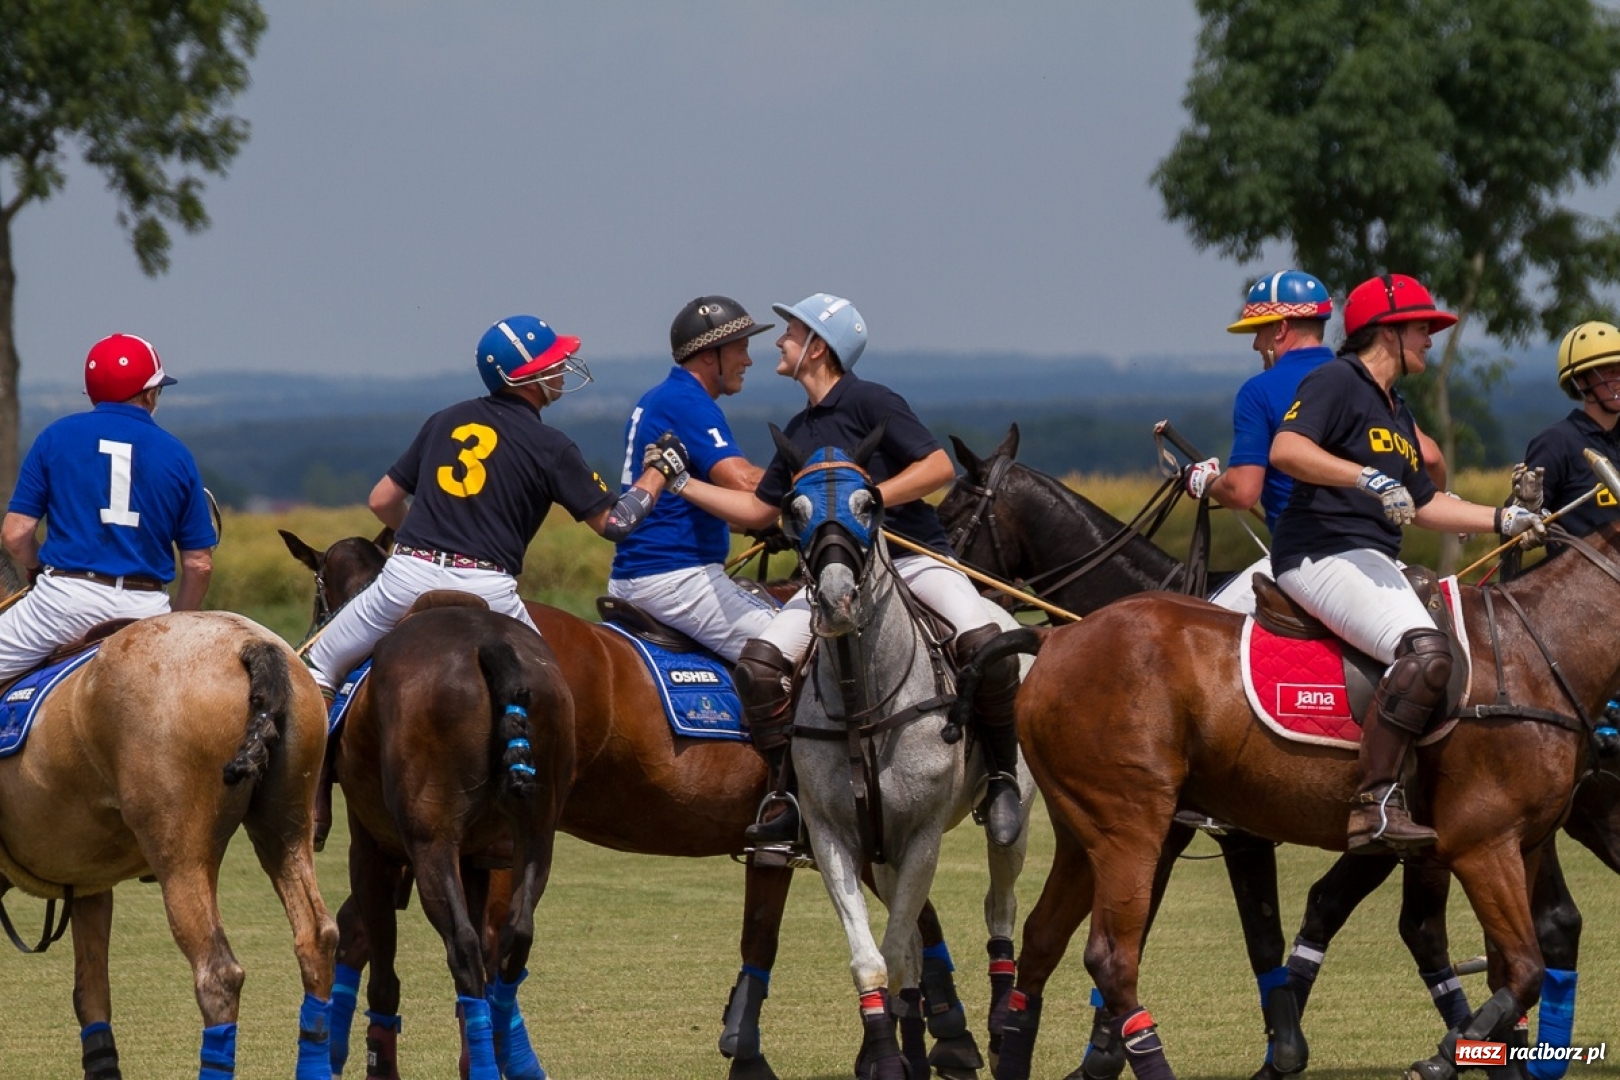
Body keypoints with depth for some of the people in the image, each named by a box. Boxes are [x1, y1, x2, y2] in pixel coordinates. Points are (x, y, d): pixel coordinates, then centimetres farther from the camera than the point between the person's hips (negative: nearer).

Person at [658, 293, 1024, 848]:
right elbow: (757, 510, 24)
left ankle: (1002, 779, -11)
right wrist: (681, 485, 17)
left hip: (915, 557, -6)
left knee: (983, 644, -31)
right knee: (759, 662, -16)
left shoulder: (871, 403, -6)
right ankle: (791, 797, -7)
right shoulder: (799, 431, 16)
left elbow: (940, 467, -13)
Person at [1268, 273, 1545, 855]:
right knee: (1426, 651, -31)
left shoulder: (1396, 412, 26)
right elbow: (1286, 449, -20)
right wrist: (1368, 478, -28)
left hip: (1372, 562, 11)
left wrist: (1504, 519, 23)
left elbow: (1424, 505, 30)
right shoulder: (1336, 381, -4)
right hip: (1322, 551, -11)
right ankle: (1376, 804, -36)